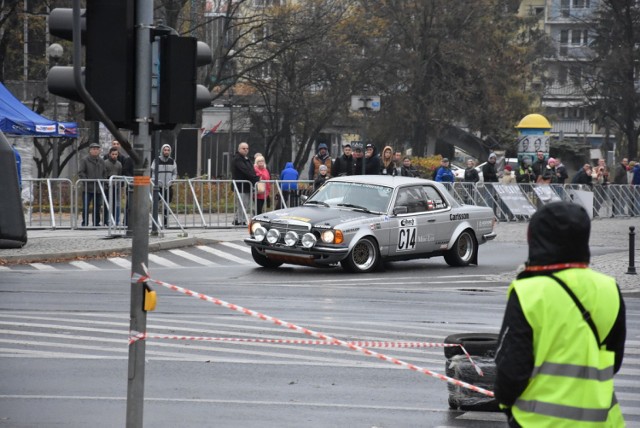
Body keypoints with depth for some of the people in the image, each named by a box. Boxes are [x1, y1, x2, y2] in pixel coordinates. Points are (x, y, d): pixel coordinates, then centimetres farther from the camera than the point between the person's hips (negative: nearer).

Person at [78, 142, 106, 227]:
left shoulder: (101, 161, 12)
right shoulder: (85, 160, -3)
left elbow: (104, 173, 18)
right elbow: (81, 172, -7)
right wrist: (87, 181, -15)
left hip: (98, 188, 5)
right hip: (87, 188, -5)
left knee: (97, 207, 9)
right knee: (86, 206, -5)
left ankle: (96, 223, 17)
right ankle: (85, 223, 1)